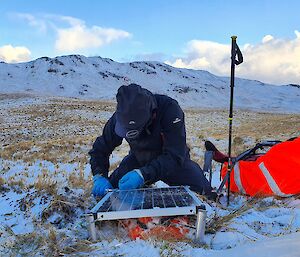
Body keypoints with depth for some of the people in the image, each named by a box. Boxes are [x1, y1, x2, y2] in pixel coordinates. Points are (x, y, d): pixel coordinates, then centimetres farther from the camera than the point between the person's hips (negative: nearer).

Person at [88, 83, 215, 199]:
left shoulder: (170, 109, -34)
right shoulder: (121, 116, -23)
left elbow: (174, 156, -36)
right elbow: (100, 149, -11)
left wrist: (143, 174, -48)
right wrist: (99, 177, -29)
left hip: (173, 161, -2)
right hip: (139, 160, 3)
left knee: (203, 191, -20)